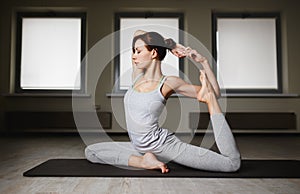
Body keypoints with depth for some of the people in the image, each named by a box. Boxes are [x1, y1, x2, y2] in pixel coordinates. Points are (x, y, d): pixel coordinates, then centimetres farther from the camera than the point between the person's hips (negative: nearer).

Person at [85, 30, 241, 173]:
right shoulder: (137, 77, 4)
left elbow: (215, 94, -4)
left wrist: (204, 62, -13)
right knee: (90, 151, -2)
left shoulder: (169, 83, -10)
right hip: (140, 147, 6)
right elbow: (138, 34, 12)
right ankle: (144, 161, -10)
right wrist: (172, 46, 8)